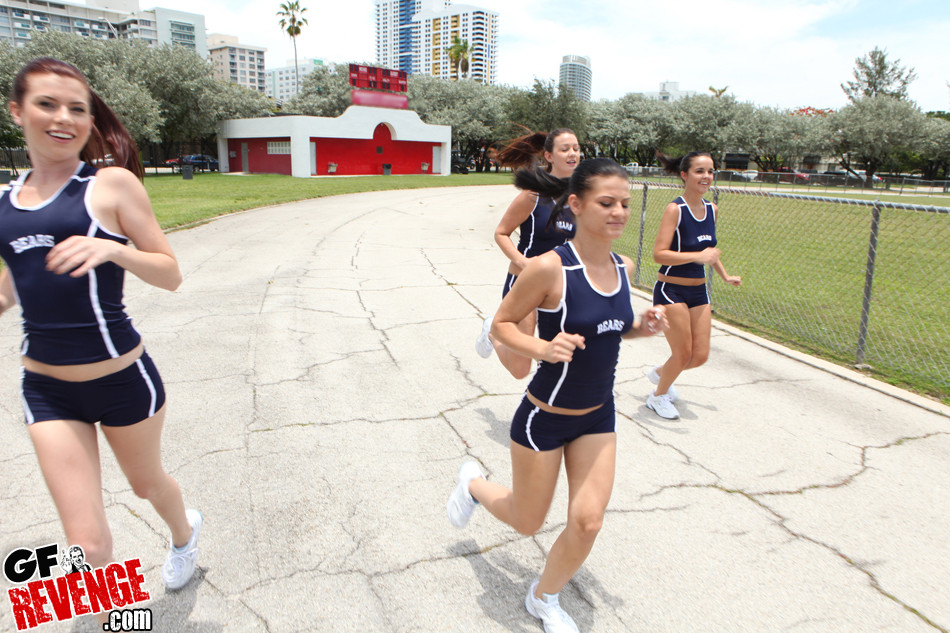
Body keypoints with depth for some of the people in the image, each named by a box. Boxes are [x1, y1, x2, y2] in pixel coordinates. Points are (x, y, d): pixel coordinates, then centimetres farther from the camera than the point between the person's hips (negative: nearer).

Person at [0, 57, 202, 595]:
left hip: (122, 378, -3)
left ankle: (185, 531, 57)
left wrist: (112, 248, -26)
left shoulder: (112, 184, -7)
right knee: (88, 548, -2)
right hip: (47, 388, 3)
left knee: (147, 482, 23)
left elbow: (171, 274, -9)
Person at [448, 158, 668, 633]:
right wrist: (542, 348, -34)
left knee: (587, 522, 5)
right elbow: (501, 325, -15)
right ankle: (473, 482, 47)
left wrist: (640, 327, -8)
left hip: (598, 417, 6)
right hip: (544, 417, -5)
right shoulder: (550, 267, -24)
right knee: (527, 521, 14)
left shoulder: (622, 267, -3)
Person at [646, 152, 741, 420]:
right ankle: (658, 396, 26)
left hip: (698, 291, 7)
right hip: (671, 291, -7)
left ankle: (659, 372, 38)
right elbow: (659, 254, -25)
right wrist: (697, 257, -32)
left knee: (700, 356, 8)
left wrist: (725, 275, 23)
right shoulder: (675, 209, -17)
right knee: (683, 354, -1)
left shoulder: (712, 209, 5)